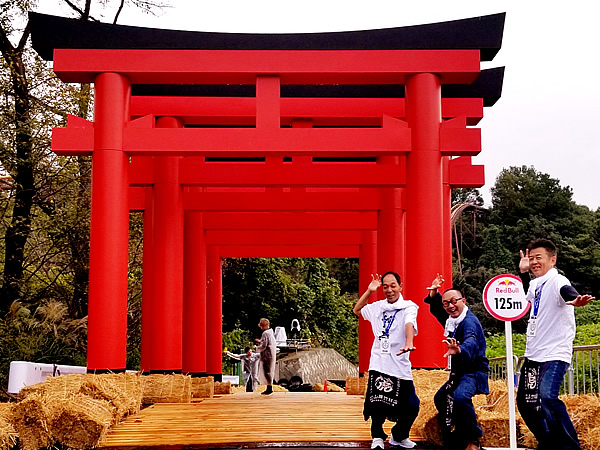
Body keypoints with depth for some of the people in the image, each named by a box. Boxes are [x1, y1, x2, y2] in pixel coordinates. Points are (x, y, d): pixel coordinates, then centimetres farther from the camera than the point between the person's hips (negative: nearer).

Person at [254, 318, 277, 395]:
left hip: (267, 356, -9)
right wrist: (260, 341, 23)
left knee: (267, 372, -4)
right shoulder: (271, 333, 13)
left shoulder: (265, 333, -16)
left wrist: (256, 348, -4)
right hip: (272, 356, 9)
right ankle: (269, 389, 19)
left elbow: (264, 346, -20)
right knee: (269, 372, 14)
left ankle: (269, 388, -3)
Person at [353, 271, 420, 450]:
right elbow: (357, 310, 28)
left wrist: (409, 344, -42)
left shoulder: (409, 307, -2)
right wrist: (369, 291, 14)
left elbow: (409, 325, -22)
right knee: (377, 402, -4)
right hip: (378, 363, 2)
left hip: (400, 365, -2)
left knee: (411, 406, 1)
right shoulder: (377, 307, 12)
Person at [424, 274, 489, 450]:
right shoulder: (450, 320, 5)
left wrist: (459, 350, -67)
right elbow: (436, 309, 24)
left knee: (460, 396, -35)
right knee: (441, 398, 22)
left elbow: (471, 342, -44)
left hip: (474, 371, -11)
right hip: (458, 372, 11)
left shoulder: (469, 321, -23)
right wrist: (434, 293, 3)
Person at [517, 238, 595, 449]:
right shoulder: (535, 284, 10)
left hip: (555, 355, -9)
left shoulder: (556, 281, -14)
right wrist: (523, 272, 20)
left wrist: (575, 299, -61)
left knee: (547, 397, -28)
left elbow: (567, 291, -39)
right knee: (525, 401, 14)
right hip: (533, 355, 9)